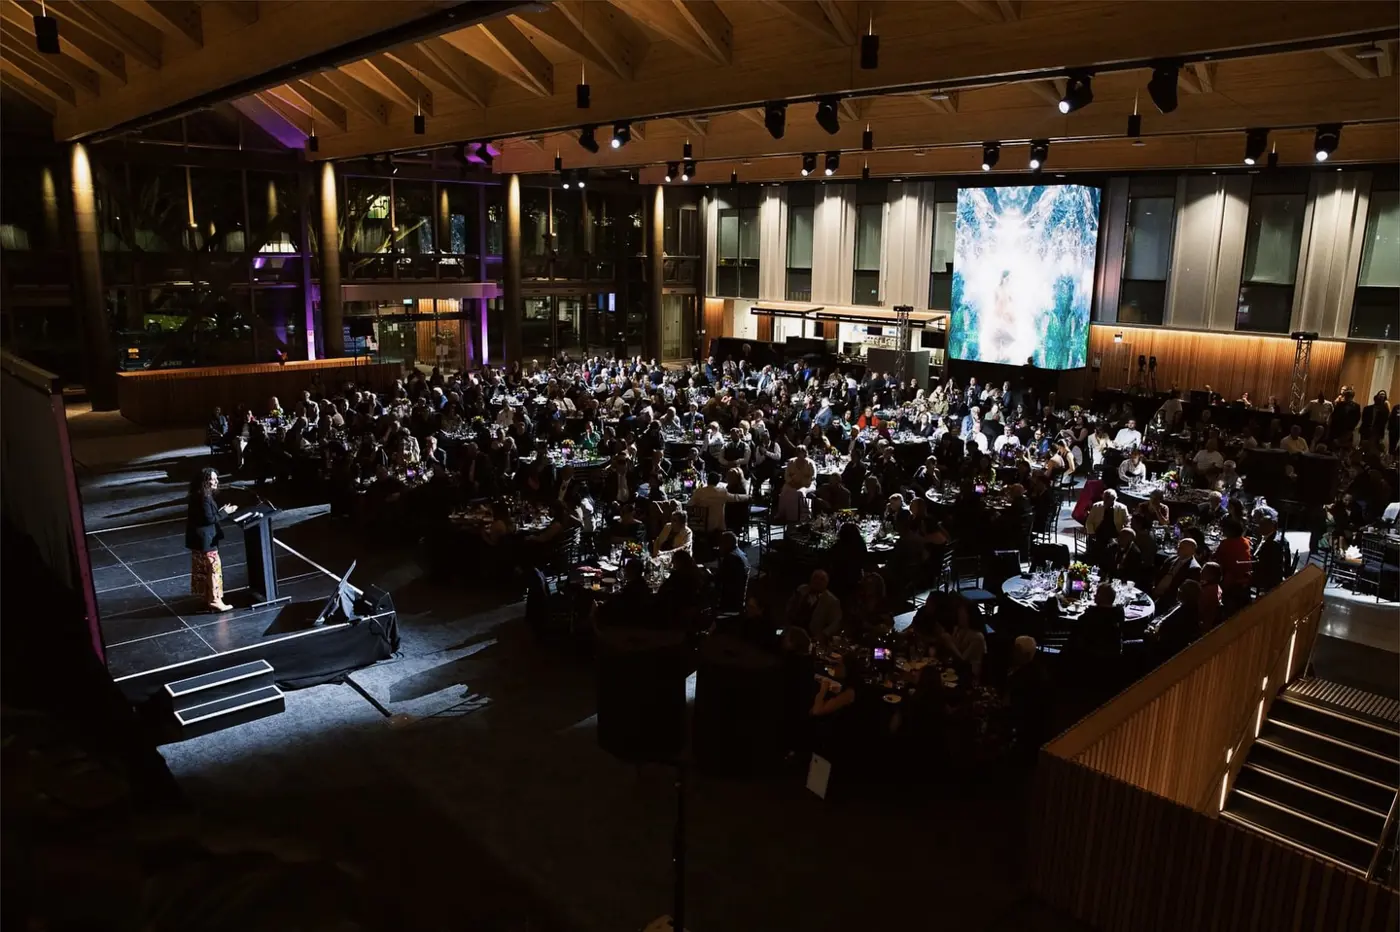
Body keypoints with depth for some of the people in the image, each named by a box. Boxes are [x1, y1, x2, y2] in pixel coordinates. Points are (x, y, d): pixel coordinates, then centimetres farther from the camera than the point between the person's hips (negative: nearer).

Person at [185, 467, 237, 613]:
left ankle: (206, 598, 27)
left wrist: (220, 511, 8)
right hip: (205, 540, -10)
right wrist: (224, 512, -14)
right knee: (214, 568, -2)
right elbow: (209, 519, -22)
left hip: (199, 539, 10)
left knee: (202, 569, 17)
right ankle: (215, 600, 4)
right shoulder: (204, 498, -22)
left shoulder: (197, 496, 9)